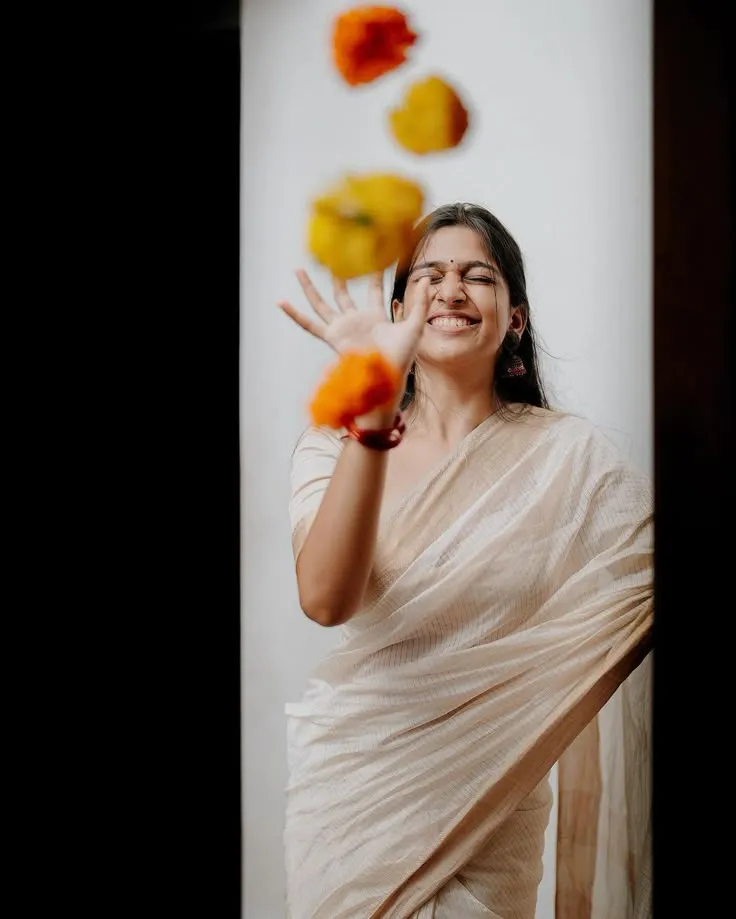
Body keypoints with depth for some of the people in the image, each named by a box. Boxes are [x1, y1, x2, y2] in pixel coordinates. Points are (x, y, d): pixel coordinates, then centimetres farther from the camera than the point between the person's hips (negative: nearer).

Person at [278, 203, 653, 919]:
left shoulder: (568, 454, -6)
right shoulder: (333, 443, -5)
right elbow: (326, 598, -23)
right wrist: (373, 404, -33)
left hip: (492, 805, 0)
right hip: (347, 777, 1)